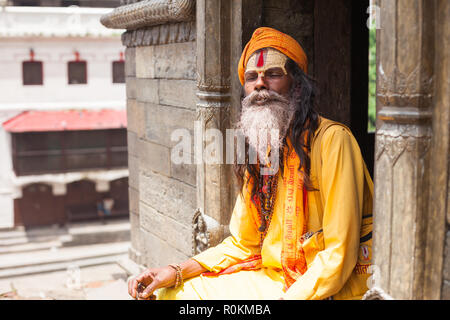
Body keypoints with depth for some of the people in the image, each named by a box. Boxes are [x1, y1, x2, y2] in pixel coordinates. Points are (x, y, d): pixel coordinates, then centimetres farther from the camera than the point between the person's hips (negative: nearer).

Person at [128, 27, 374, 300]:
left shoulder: (332, 139, -15)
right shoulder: (260, 148, 9)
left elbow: (338, 256, -18)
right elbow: (242, 244, 13)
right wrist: (175, 273, 1)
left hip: (323, 288, -6)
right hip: (272, 277, 7)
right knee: (170, 294, -2)